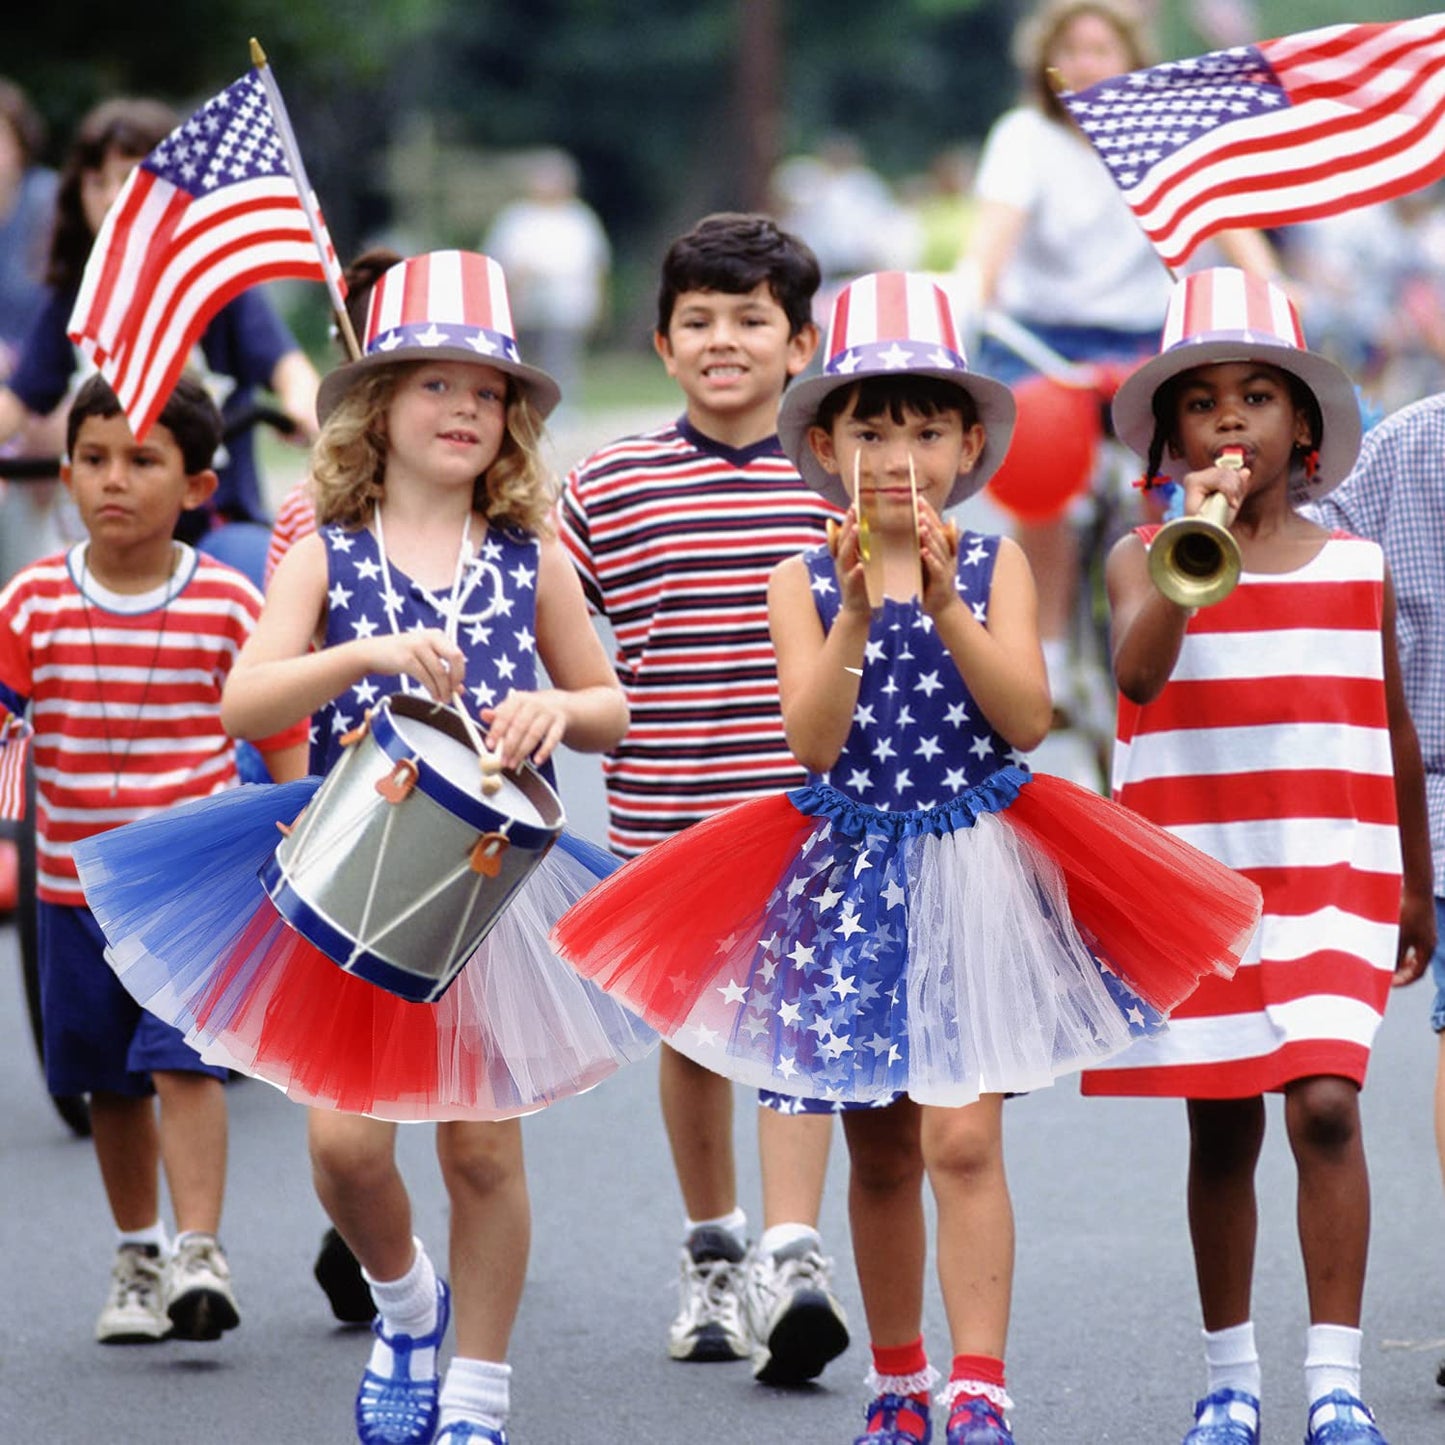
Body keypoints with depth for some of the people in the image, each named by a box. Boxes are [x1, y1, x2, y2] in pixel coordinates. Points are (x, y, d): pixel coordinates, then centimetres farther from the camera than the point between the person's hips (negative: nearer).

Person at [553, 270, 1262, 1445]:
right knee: (880, 1157, 10)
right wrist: (856, 613, -21)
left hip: (973, 871, -2)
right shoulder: (804, 582, 2)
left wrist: (944, 604, -20)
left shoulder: (994, 567, 0)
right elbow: (813, 740, -10)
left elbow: (1027, 718, -12)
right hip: (850, 874, 2)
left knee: (962, 1136, -13)